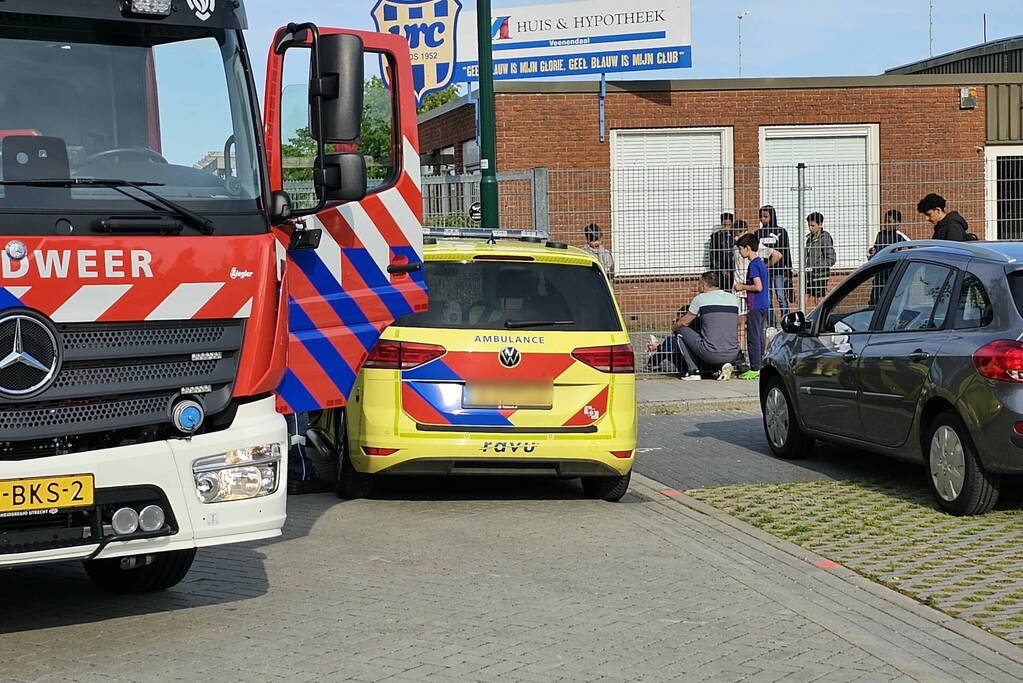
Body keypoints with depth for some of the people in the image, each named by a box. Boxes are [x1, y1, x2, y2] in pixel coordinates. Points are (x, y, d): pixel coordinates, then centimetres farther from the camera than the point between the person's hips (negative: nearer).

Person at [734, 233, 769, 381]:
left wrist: (742, 287, -9)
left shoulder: (753, 265, -15)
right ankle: (760, 366, 16)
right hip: (764, 306, 10)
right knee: (759, 337, 13)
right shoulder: (761, 263, 13)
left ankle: (755, 369, -5)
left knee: (753, 338, -6)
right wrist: (745, 286, 15)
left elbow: (758, 287, -22)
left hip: (755, 306, -10)